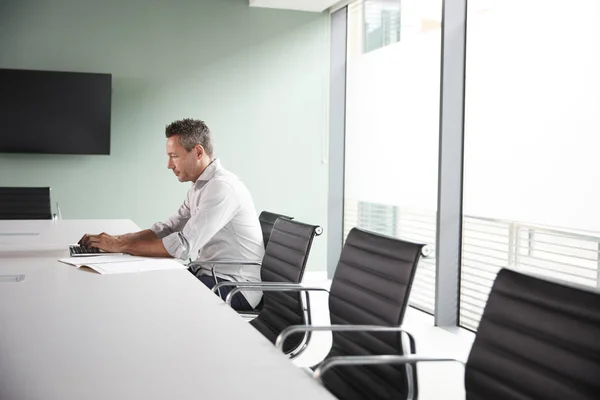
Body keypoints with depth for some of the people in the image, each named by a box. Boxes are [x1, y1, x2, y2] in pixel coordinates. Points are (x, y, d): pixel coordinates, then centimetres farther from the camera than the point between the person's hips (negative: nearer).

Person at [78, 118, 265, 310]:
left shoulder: (222, 187, -21)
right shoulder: (200, 186, 13)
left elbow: (183, 246, -27)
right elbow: (166, 230, 12)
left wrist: (120, 246, -19)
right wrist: (115, 239, -2)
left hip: (234, 286, -9)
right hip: (209, 274, 9)